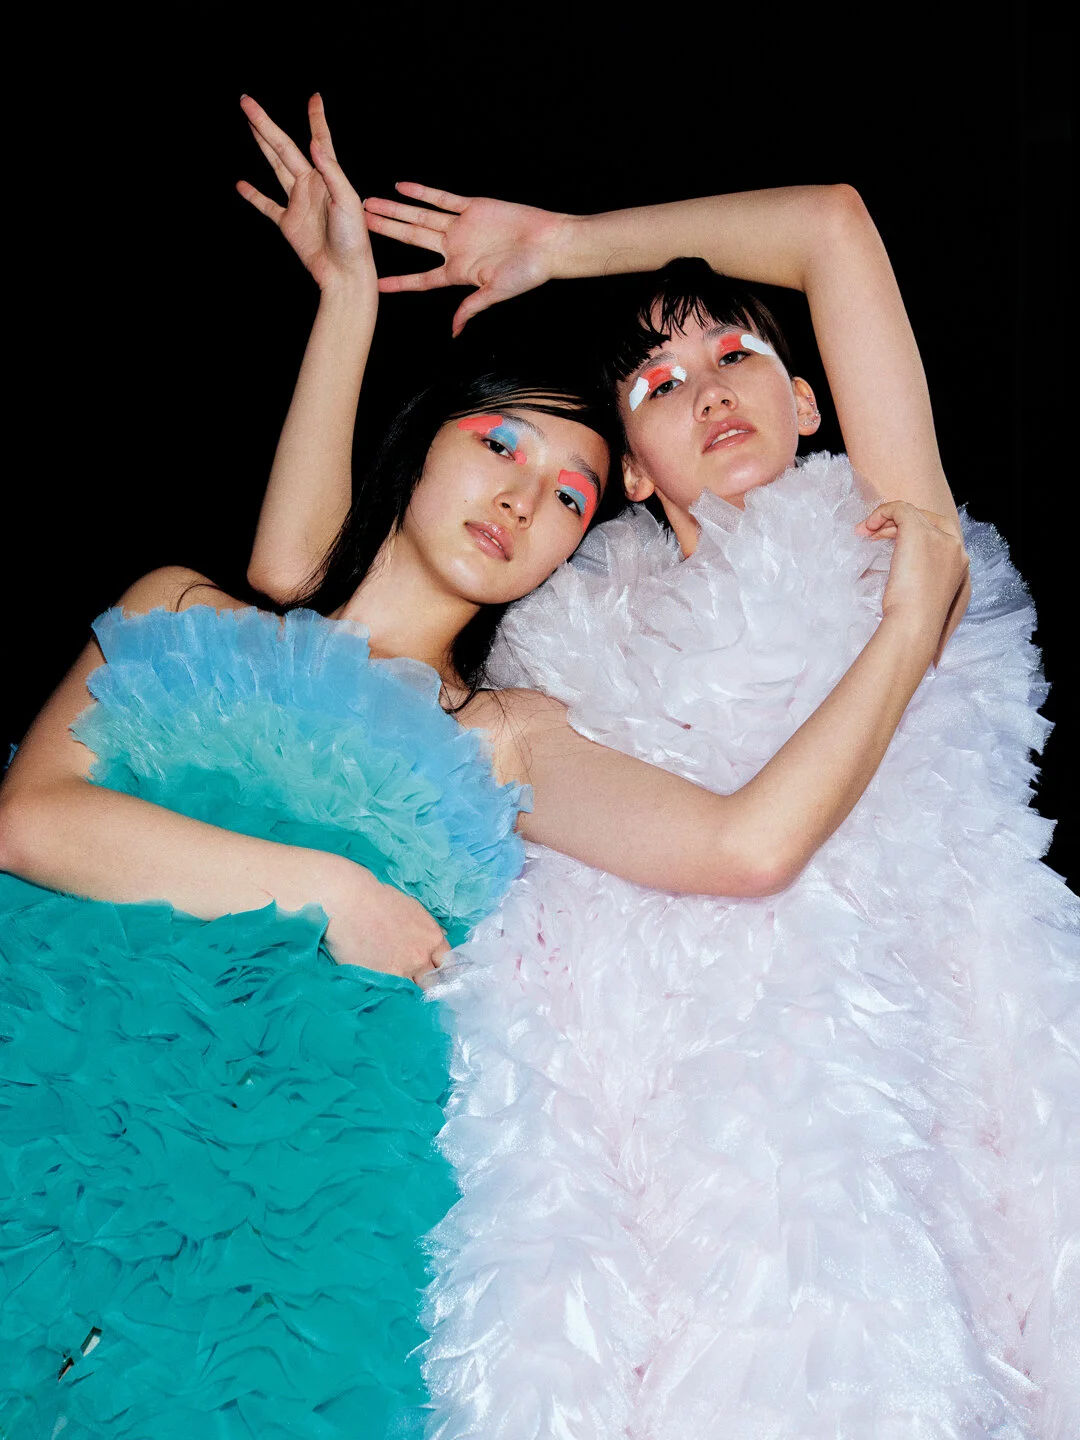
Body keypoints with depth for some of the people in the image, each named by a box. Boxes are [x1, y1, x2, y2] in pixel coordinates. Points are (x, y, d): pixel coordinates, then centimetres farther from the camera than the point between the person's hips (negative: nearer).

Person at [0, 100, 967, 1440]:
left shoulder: (506, 741, 15)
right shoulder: (185, 614, 17)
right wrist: (321, 887, -5)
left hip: (297, 1133, 0)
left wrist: (911, 627, 5)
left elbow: (745, 846, -3)